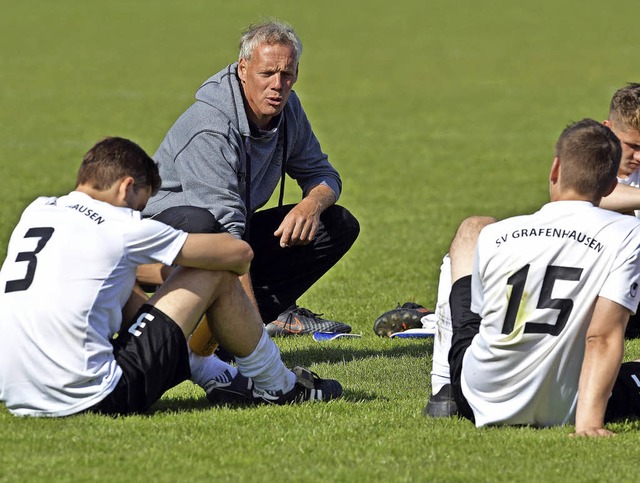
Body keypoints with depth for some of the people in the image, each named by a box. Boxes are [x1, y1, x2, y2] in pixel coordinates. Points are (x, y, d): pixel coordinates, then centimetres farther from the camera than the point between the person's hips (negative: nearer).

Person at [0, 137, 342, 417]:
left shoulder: (36, 211, 12)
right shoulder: (119, 227, -7)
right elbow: (240, 253, 3)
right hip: (90, 400, -8)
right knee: (216, 275, 4)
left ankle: (218, 376, 41)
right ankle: (277, 386, 25)